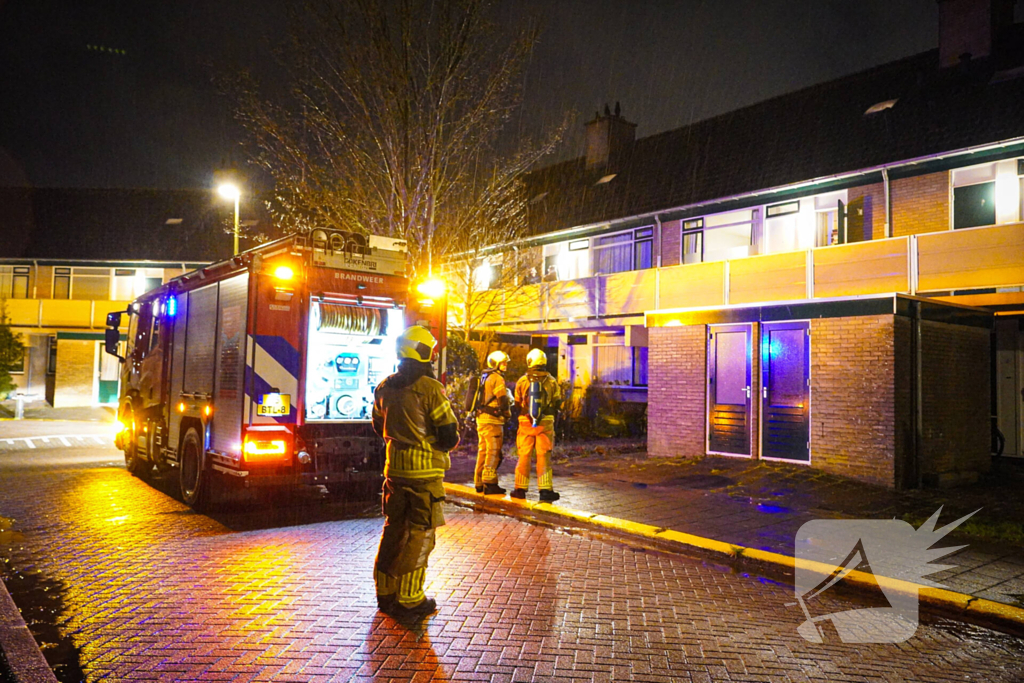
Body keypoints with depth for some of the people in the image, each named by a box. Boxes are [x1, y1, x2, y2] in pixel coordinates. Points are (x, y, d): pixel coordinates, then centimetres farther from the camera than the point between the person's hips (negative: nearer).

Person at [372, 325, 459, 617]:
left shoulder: (384, 388, 5)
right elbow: (449, 436, -14)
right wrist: (448, 441, 8)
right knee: (420, 534, 2)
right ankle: (409, 599, 8)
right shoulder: (430, 389, -16)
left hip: (394, 469, 7)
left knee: (393, 528, 17)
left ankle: (385, 592, 26)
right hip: (424, 472, -7)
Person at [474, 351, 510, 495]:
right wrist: (508, 414, -1)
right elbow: (503, 400, -15)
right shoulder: (497, 378, -10)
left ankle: (479, 483, 17)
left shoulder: (484, 378, 19)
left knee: (483, 451, 13)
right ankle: (489, 484, -9)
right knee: (493, 452, -7)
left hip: (481, 418, 9)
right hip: (492, 420, -9)